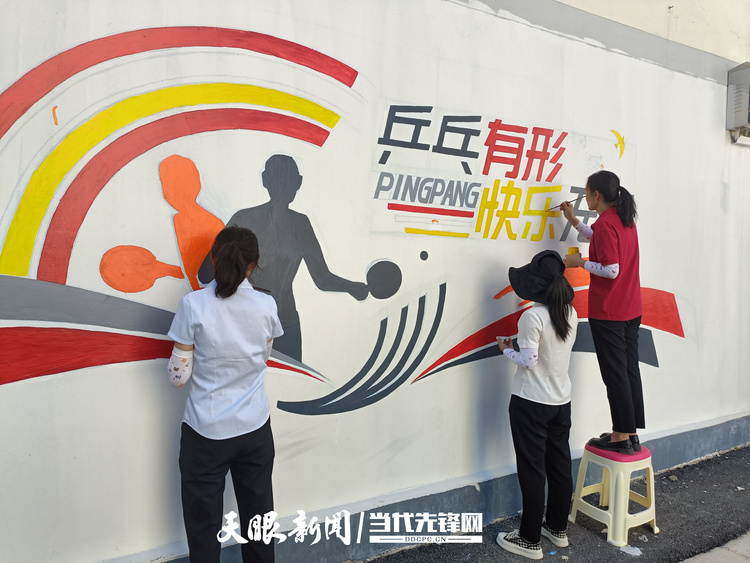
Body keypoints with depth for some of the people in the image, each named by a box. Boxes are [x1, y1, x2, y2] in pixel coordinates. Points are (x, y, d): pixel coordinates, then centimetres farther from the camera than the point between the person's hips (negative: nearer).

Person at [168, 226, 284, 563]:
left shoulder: (194, 305, -14)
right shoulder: (266, 306, -7)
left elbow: (179, 377, -10)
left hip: (206, 432, -2)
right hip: (255, 429, 2)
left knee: (203, 520, 15)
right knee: (258, 513, 19)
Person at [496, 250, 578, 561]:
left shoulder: (533, 316, -21)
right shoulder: (570, 313, 1)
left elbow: (528, 361, -20)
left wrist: (507, 350, -3)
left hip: (531, 403, -7)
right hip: (561, 401, 7)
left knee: (532, 471, 3)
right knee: (559, 465, 17)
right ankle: (558, 528, 34)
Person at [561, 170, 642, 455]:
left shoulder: (605, 223, -17)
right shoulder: (626, 219, 10)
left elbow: (611, 270, -22)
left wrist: (580, 262, -8)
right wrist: (574, 221, 25)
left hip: (608, 313, -9)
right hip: (631, 310, 9)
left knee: (615, 374, -1)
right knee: (630, 371, 12)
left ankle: (622, 437, 8)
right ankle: (632, 434, 20)